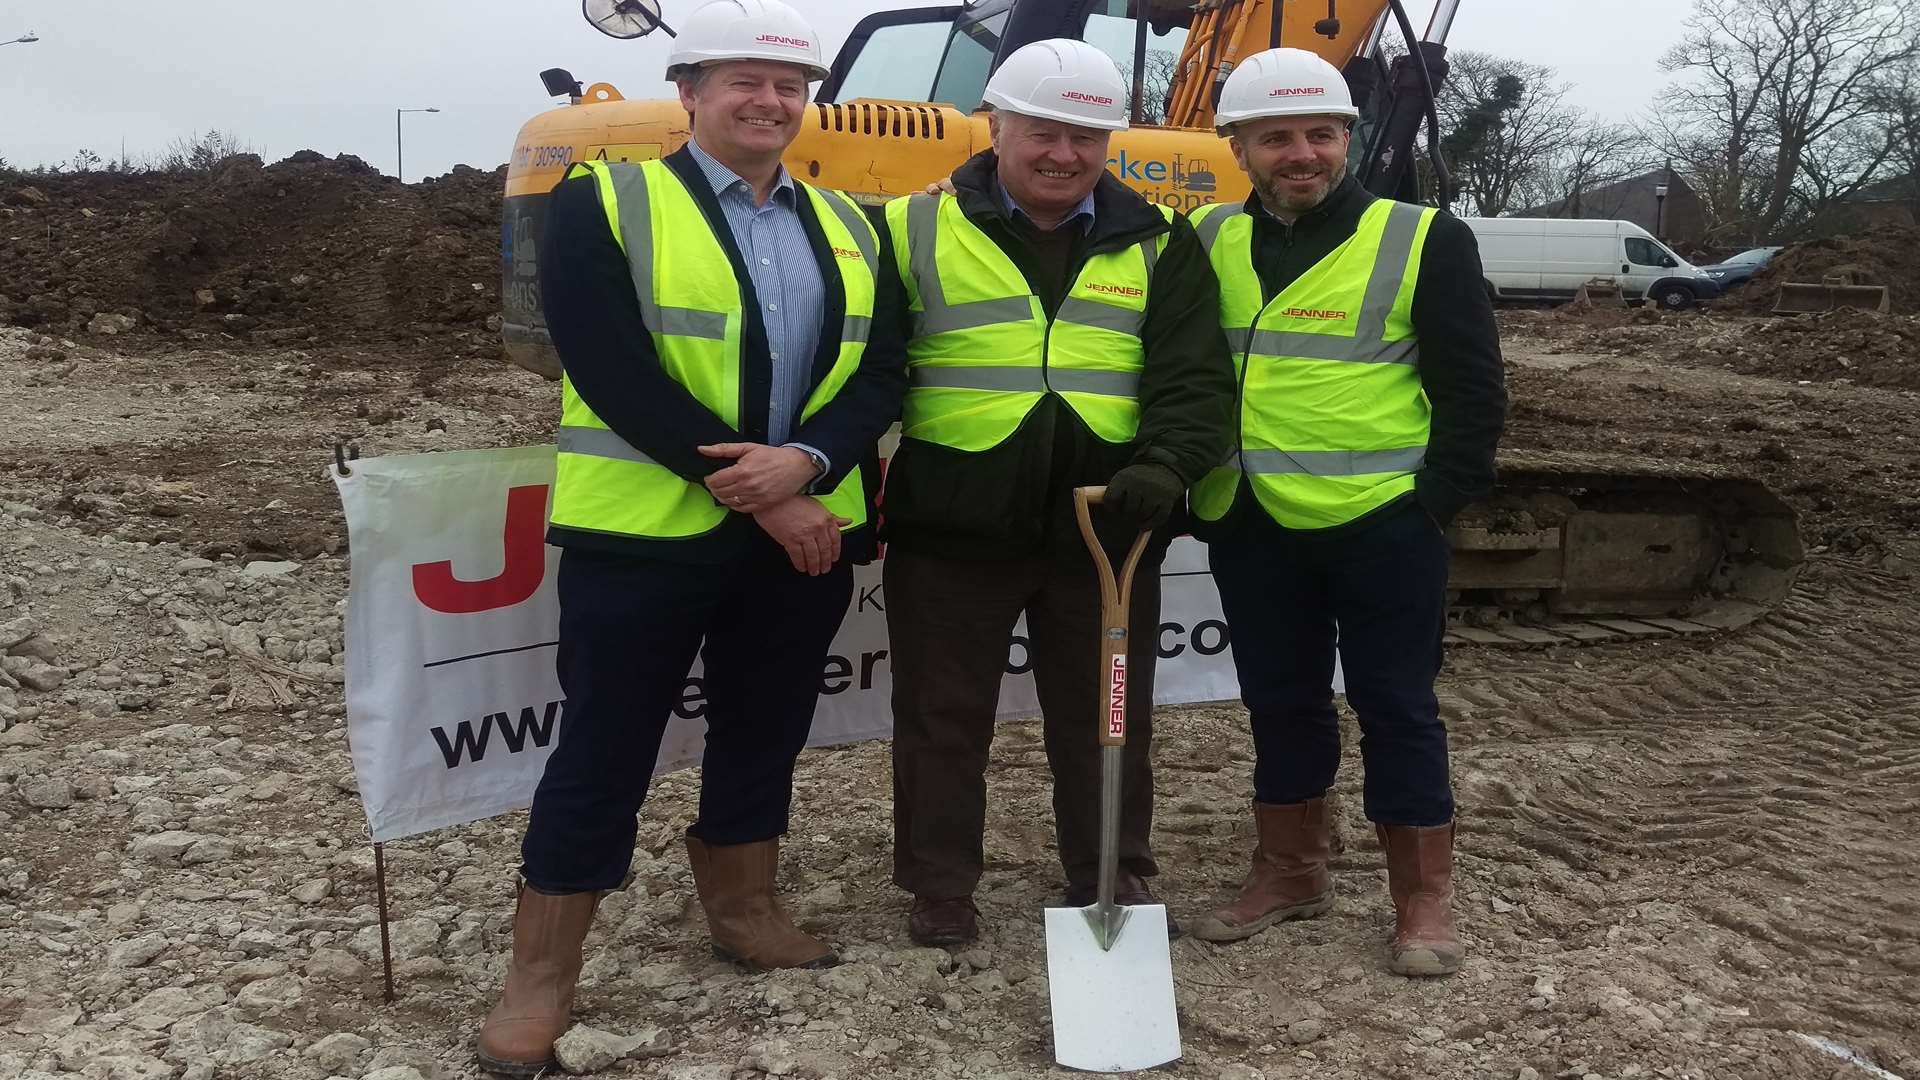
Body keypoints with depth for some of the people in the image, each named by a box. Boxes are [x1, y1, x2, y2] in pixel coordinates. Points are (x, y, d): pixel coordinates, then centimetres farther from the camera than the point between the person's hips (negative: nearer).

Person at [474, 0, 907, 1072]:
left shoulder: (848, 226, 11)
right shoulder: (604, 203, -6)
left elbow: (882, 372, 3)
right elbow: (616, 375, -16)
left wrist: (805, 462, -17)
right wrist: (754, 493, -18)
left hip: (804, 525, 5)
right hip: (647, 529, -5)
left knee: (764, 727, 16)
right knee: (607, 745, 1)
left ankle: (744, 905, 36)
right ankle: (542, 975, 13)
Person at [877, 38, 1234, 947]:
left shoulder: (1156, 246, 7)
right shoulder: (916, 230, 3)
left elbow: (1192, 374, -3)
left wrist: (1163, 464, -22)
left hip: (1105, 524, 1)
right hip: (951, 527, -1)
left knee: (1106, 716, 12)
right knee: (943, 716, 9)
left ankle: (1113, 879, 30)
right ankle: (938, 888, 24)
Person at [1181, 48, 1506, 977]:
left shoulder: (1421, 241, -4)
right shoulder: (1209, 244, 7)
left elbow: (1473, 388, -3)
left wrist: (1438, 499, -9)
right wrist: (1192, 498, 7)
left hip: (1382, 526, -4)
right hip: (1250, 529, 4)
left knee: (1396, 707, 4)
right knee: (1280, 703, 14)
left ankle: (1423, 896, 17)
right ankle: (1291, 871, 30)